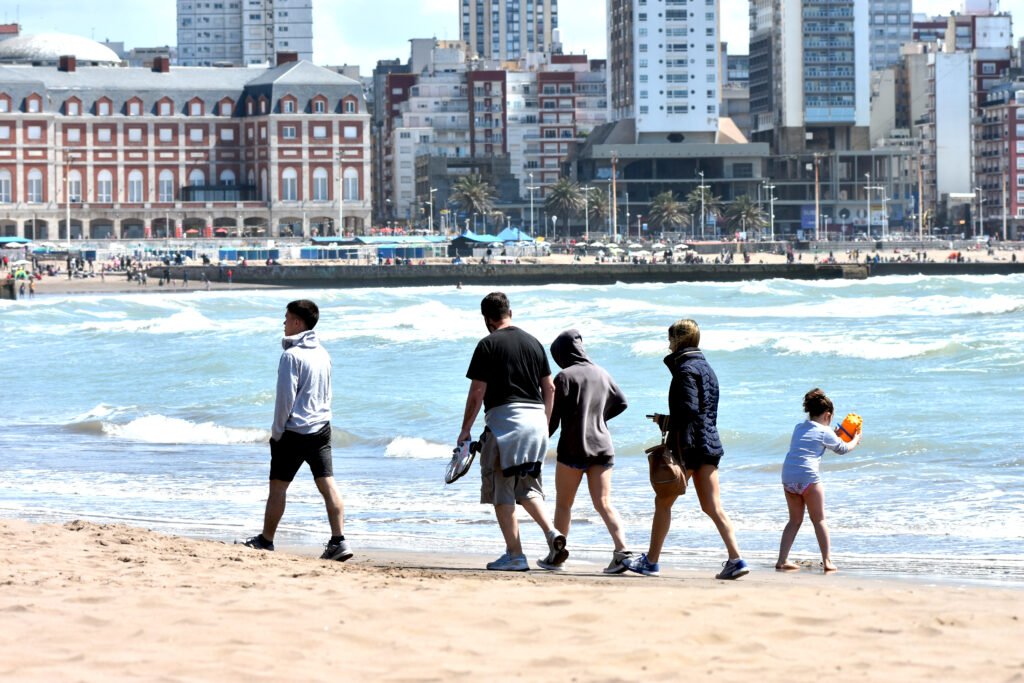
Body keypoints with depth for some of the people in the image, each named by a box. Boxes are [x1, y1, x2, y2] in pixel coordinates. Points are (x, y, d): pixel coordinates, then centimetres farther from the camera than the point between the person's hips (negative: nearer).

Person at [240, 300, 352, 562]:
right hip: (321, 429, 7)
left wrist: (277, 431, -7)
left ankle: (266, 540, 17)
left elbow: (285, 397, -15)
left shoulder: (292, 355, -14)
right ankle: (339, 541, -8)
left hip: (294, 432, -7)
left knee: (278, 486, 6)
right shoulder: (323, 354, 10)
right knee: (327, 484, 0)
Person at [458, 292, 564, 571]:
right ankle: (552, 533, -5)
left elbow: (477, 392, -8)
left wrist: (465, 429, 1)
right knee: (526, 487, 17)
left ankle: (515, 554, -2)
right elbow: (549, 387, 15)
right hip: (536, 418, 6)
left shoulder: (488, 345, -5)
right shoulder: (533, 342, 12)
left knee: (502, 491, 1)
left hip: (505, 418, -6)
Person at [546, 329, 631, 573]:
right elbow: (621, 403, 17)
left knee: (563, 504, 8)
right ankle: (622, 550, -14)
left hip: (573, 448, -5)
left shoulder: (565, 376, -9)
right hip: (602, 446, 5)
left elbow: (553, 416, -10)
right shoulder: (601, 373, 8)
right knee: (604, 504, 2)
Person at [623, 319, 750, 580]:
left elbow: (689, 409, -20)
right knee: (712, 507, 3)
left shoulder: (685, 368, -11)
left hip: (689, 444, -8)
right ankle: (736, 559, -8)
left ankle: (651, 561, 11)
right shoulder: (706, 368, 17)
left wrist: (677, 451, -21)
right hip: (710, 444, 8)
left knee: (663, 502, 5)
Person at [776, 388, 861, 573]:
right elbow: (842, 449, 15)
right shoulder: (825, 432, 1)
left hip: (788, 476, 6)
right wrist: (855, 440, 35)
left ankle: (782, 560, 7)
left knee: (795, 520, 15)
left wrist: (836, 434, 44)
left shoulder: (799, 428, 18)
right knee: (819, 520, 6)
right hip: (808, 478, -6)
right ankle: (827, 561, 3)